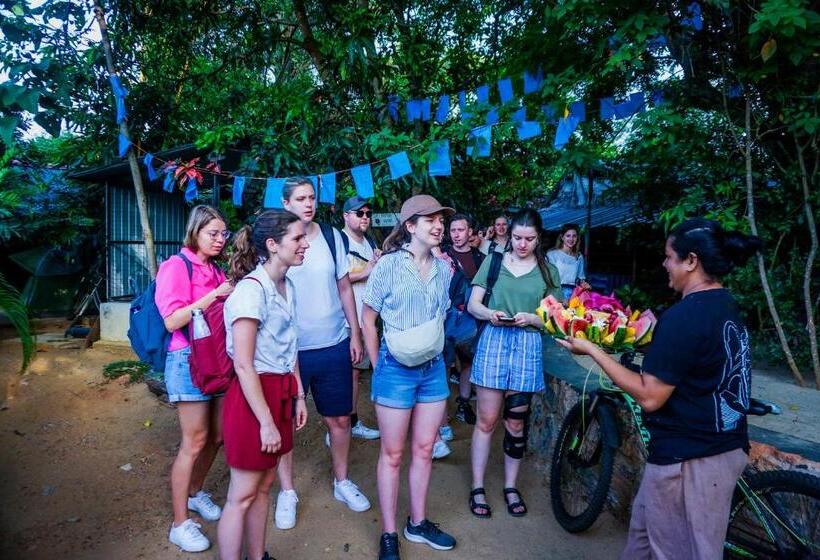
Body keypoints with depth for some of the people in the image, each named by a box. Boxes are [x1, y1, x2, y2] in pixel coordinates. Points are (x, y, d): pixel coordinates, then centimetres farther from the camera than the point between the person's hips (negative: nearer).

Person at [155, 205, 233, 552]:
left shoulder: (215, 269, 11)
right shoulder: (176, 266, -8)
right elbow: (173, 321, -17)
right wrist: (213, 295, -21)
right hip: (189, 359, -7)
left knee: (216, 436, 14)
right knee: (195, 442, -2)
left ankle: (195, 493, 38)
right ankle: (180, 524, 13)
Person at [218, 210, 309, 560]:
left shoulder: (288, 286, 7)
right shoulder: (251, 289, -19)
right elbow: (243, 365, -21)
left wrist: (299, 396, 14)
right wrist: (266, 422, -19)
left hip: (281, 393, 8)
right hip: (253, 396, -8)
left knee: (264, 486, 19)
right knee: (242, 495, 6)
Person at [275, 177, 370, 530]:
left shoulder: (332, 237, 2)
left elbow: (344, 288, 7)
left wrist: (355, 334, 6)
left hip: (334, 346, 2)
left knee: (339, 419, 14)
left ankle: (342, 482, 36)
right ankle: (287, 491, 31)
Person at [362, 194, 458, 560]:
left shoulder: (444, 269, 3)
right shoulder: (389, 265, -11)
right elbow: (368, 321, -5)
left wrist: (435, 354, 10)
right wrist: (378, 366, -3)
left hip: (434, 368, 5)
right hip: (396, 369, -5)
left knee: (423, 450, 15)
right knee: (392, 454, 7)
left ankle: (417, 523, 34)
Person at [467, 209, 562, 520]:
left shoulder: (547, 271, 8)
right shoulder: (494, 261, 5)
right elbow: (472, 304, 4)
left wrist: (531, 318, -15)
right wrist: (489, 314, -17)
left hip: (528, 346, 1)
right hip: (494, 341, -1)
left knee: (516, 423, 10)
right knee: (486, 420, 3)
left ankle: (511, 486, 27)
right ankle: (477, 487, 17)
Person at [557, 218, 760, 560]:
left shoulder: (684, 315, -24)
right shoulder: (726, 307, 5)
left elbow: (649, 397, -24)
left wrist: (593, 350, -18)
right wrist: (652, 337, 21)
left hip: (688, 460, -9)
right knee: (646, 523, 25)